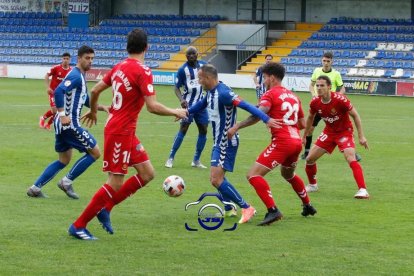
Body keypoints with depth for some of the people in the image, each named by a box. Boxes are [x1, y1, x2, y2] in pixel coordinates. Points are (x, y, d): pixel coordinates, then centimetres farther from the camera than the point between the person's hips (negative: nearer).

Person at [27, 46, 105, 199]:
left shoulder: (80, 76, 17)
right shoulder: (75, 75, -14)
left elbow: (85, 99, 30)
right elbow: (59, 91, -29)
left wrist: (99, 107, 18)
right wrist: (62, 114, -32)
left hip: (63, 124, 10)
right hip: (69, 123, -10)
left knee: (64, 160, 18)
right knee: (95, 152, -3)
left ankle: (35, 188, 14)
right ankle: (67, 181, -1)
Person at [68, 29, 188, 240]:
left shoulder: (119, 67, 7)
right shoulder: (143, 72, -17)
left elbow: (95, 91, 15)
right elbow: (152, 106, -23)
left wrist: (93, 111, 33)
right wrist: (176, 112, -7)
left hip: (126, 131, 9)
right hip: (120, 132, -9)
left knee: (147, 174, 11)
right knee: (115, 184, -5)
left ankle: (105, 209, 15)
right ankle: (78, 226, 1)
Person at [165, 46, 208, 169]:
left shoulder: (203, 65, 3)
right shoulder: (183, 69, -9)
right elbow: (176, 87, -6)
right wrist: (181, 100, -23)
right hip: (188, 103, -5)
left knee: (203, 130, 4)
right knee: (183, 129, -13)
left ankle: (196, 160, 15)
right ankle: (171, 158, -5)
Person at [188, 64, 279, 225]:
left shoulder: (223, 93, -24)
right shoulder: (210, 92, 5)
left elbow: (246, 106, -32)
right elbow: (202, 104, 27)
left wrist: (266, 119, -42)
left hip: (227, 143, -10)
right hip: (218, 142, 10)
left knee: (216, 180, -15)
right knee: (216, 178, 19)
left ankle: (246, 208, -10)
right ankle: (229, 210, 30)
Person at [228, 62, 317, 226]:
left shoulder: (270, 94, -3)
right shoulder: (293, 96, 19)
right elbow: (302, 124, 21)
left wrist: (237, 126, -22)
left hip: (281, 142, -8)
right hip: (296, 141, 8)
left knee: (253, 175, -10)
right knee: (288, 174, 36)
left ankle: (273, 211, -22)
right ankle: (308, 206, 47)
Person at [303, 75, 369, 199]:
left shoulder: (340, 99, -26)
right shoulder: (315, 102, -11)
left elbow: (355, 115, -15)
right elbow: (310, 118, 10)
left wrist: (361, 136, -16)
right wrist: (304, 136, 17)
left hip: (345, 132, -5)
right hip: (329, 132, 5)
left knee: (351, 159, -26)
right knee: (310, 158, 2)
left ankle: (362, 190, -27)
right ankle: (312, 185, 27)